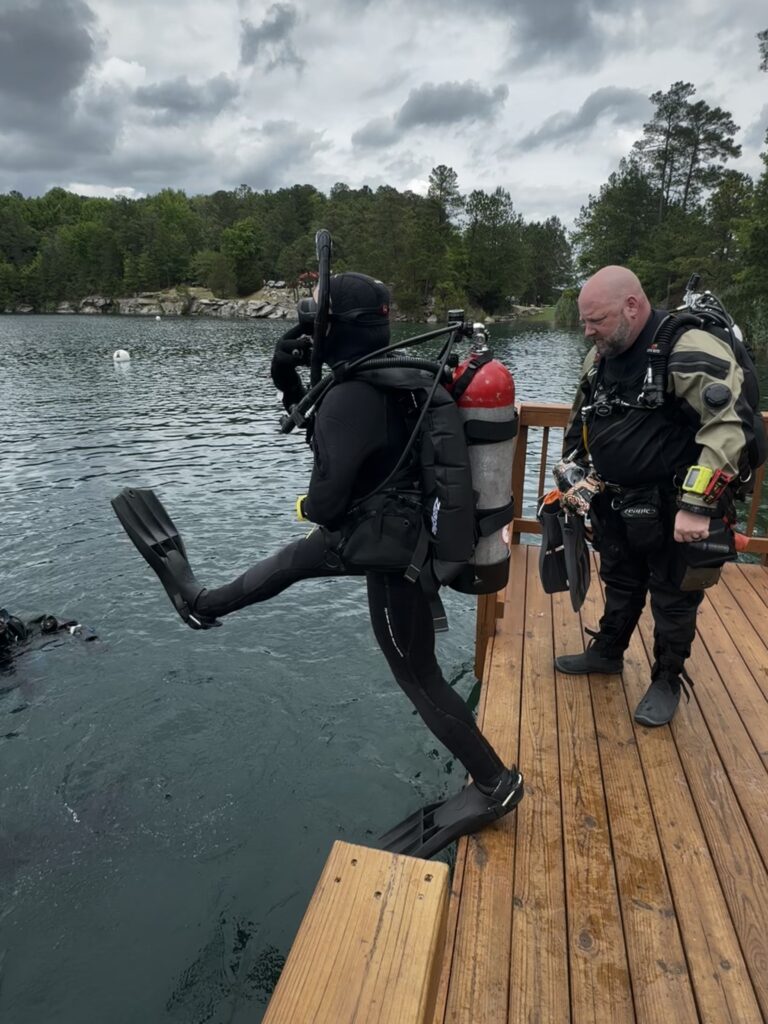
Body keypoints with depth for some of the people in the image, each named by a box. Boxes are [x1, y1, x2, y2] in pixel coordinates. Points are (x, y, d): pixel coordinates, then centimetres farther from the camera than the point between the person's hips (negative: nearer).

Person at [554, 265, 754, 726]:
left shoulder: (689, 350, -23)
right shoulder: (602, 356, 3)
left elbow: (732, 425, -29)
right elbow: (581, 421, 17)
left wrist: (697, 505, -32)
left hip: (673, 510, -7)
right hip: (617, 505, 7)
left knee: (673, 598, 11)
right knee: (620, 584, 24)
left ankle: (668, 680, 31)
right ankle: (607, 652, 44)